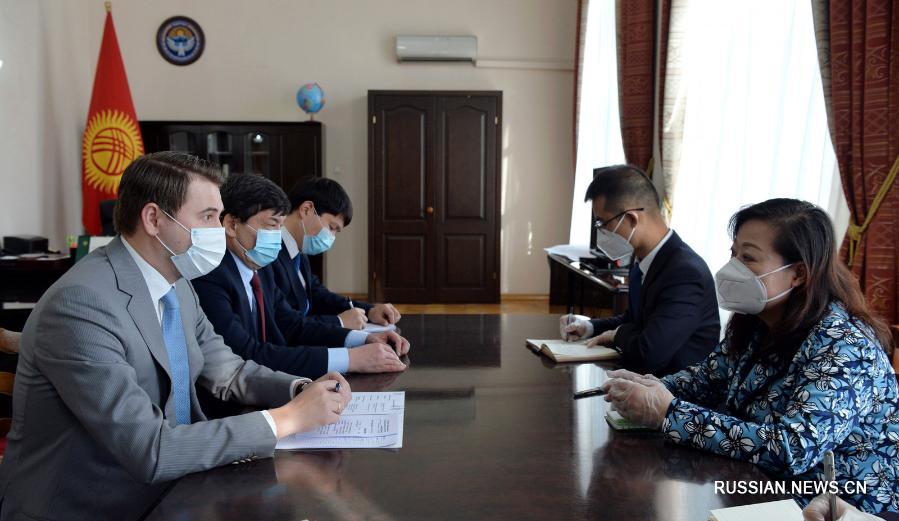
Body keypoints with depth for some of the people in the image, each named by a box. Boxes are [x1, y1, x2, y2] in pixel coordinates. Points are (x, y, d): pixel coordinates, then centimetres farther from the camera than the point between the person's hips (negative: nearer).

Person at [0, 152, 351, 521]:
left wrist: (301, 390, -6)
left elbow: (224, 369, 12)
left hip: (166, 490, 7)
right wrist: (288, 418, -21)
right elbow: (149, 451, -26)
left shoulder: (177, 285, 2)